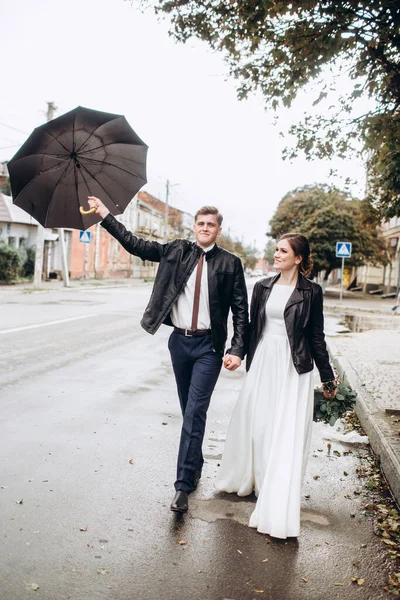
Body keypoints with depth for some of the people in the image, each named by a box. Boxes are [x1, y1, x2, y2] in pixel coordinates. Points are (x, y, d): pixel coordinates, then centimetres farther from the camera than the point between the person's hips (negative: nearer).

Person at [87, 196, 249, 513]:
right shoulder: (176, 251, 5)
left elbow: (241, 310, -4)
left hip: (209, 346, -3)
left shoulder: (230, 263, -3)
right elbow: (136, 244, 3)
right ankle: (196, 464, 34)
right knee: (189, 410, 15)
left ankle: (183, 485, -5)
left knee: (195, 412, -9)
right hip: (179, 342, 3)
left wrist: (237, 350, -13)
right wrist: (106, 215, -2)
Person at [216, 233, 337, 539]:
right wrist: (250, 363, 14)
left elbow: (317, 336, 1)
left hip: (294, 367, -4)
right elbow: (253, 327, 12)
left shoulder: (311, 291, -3)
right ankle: (250, 479, 38)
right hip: (263, 362, 4)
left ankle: (278, 510, 5)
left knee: (287, 436, -2)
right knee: (256, 426, 14)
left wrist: (327, 376, 5)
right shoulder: (263, 287, 7)